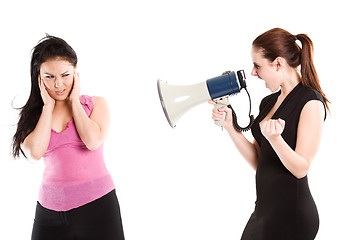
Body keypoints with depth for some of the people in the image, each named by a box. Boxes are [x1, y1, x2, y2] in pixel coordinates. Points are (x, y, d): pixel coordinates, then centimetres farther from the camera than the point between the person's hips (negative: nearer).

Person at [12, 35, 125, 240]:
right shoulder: (34, 114, 7)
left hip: (97, 204, -1)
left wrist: (75, 102, -4)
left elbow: (93, 141, -14)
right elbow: (35, 152, -11)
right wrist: (48, 106, -4)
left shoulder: (96, 104, 3)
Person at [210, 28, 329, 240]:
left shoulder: (311, 103, -13)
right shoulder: (268, 102, 10)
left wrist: (274, 138, -32)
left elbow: (301, 168, -16)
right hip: (264, 207, 8)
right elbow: (258, 162, 8)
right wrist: (229, 125, 0)